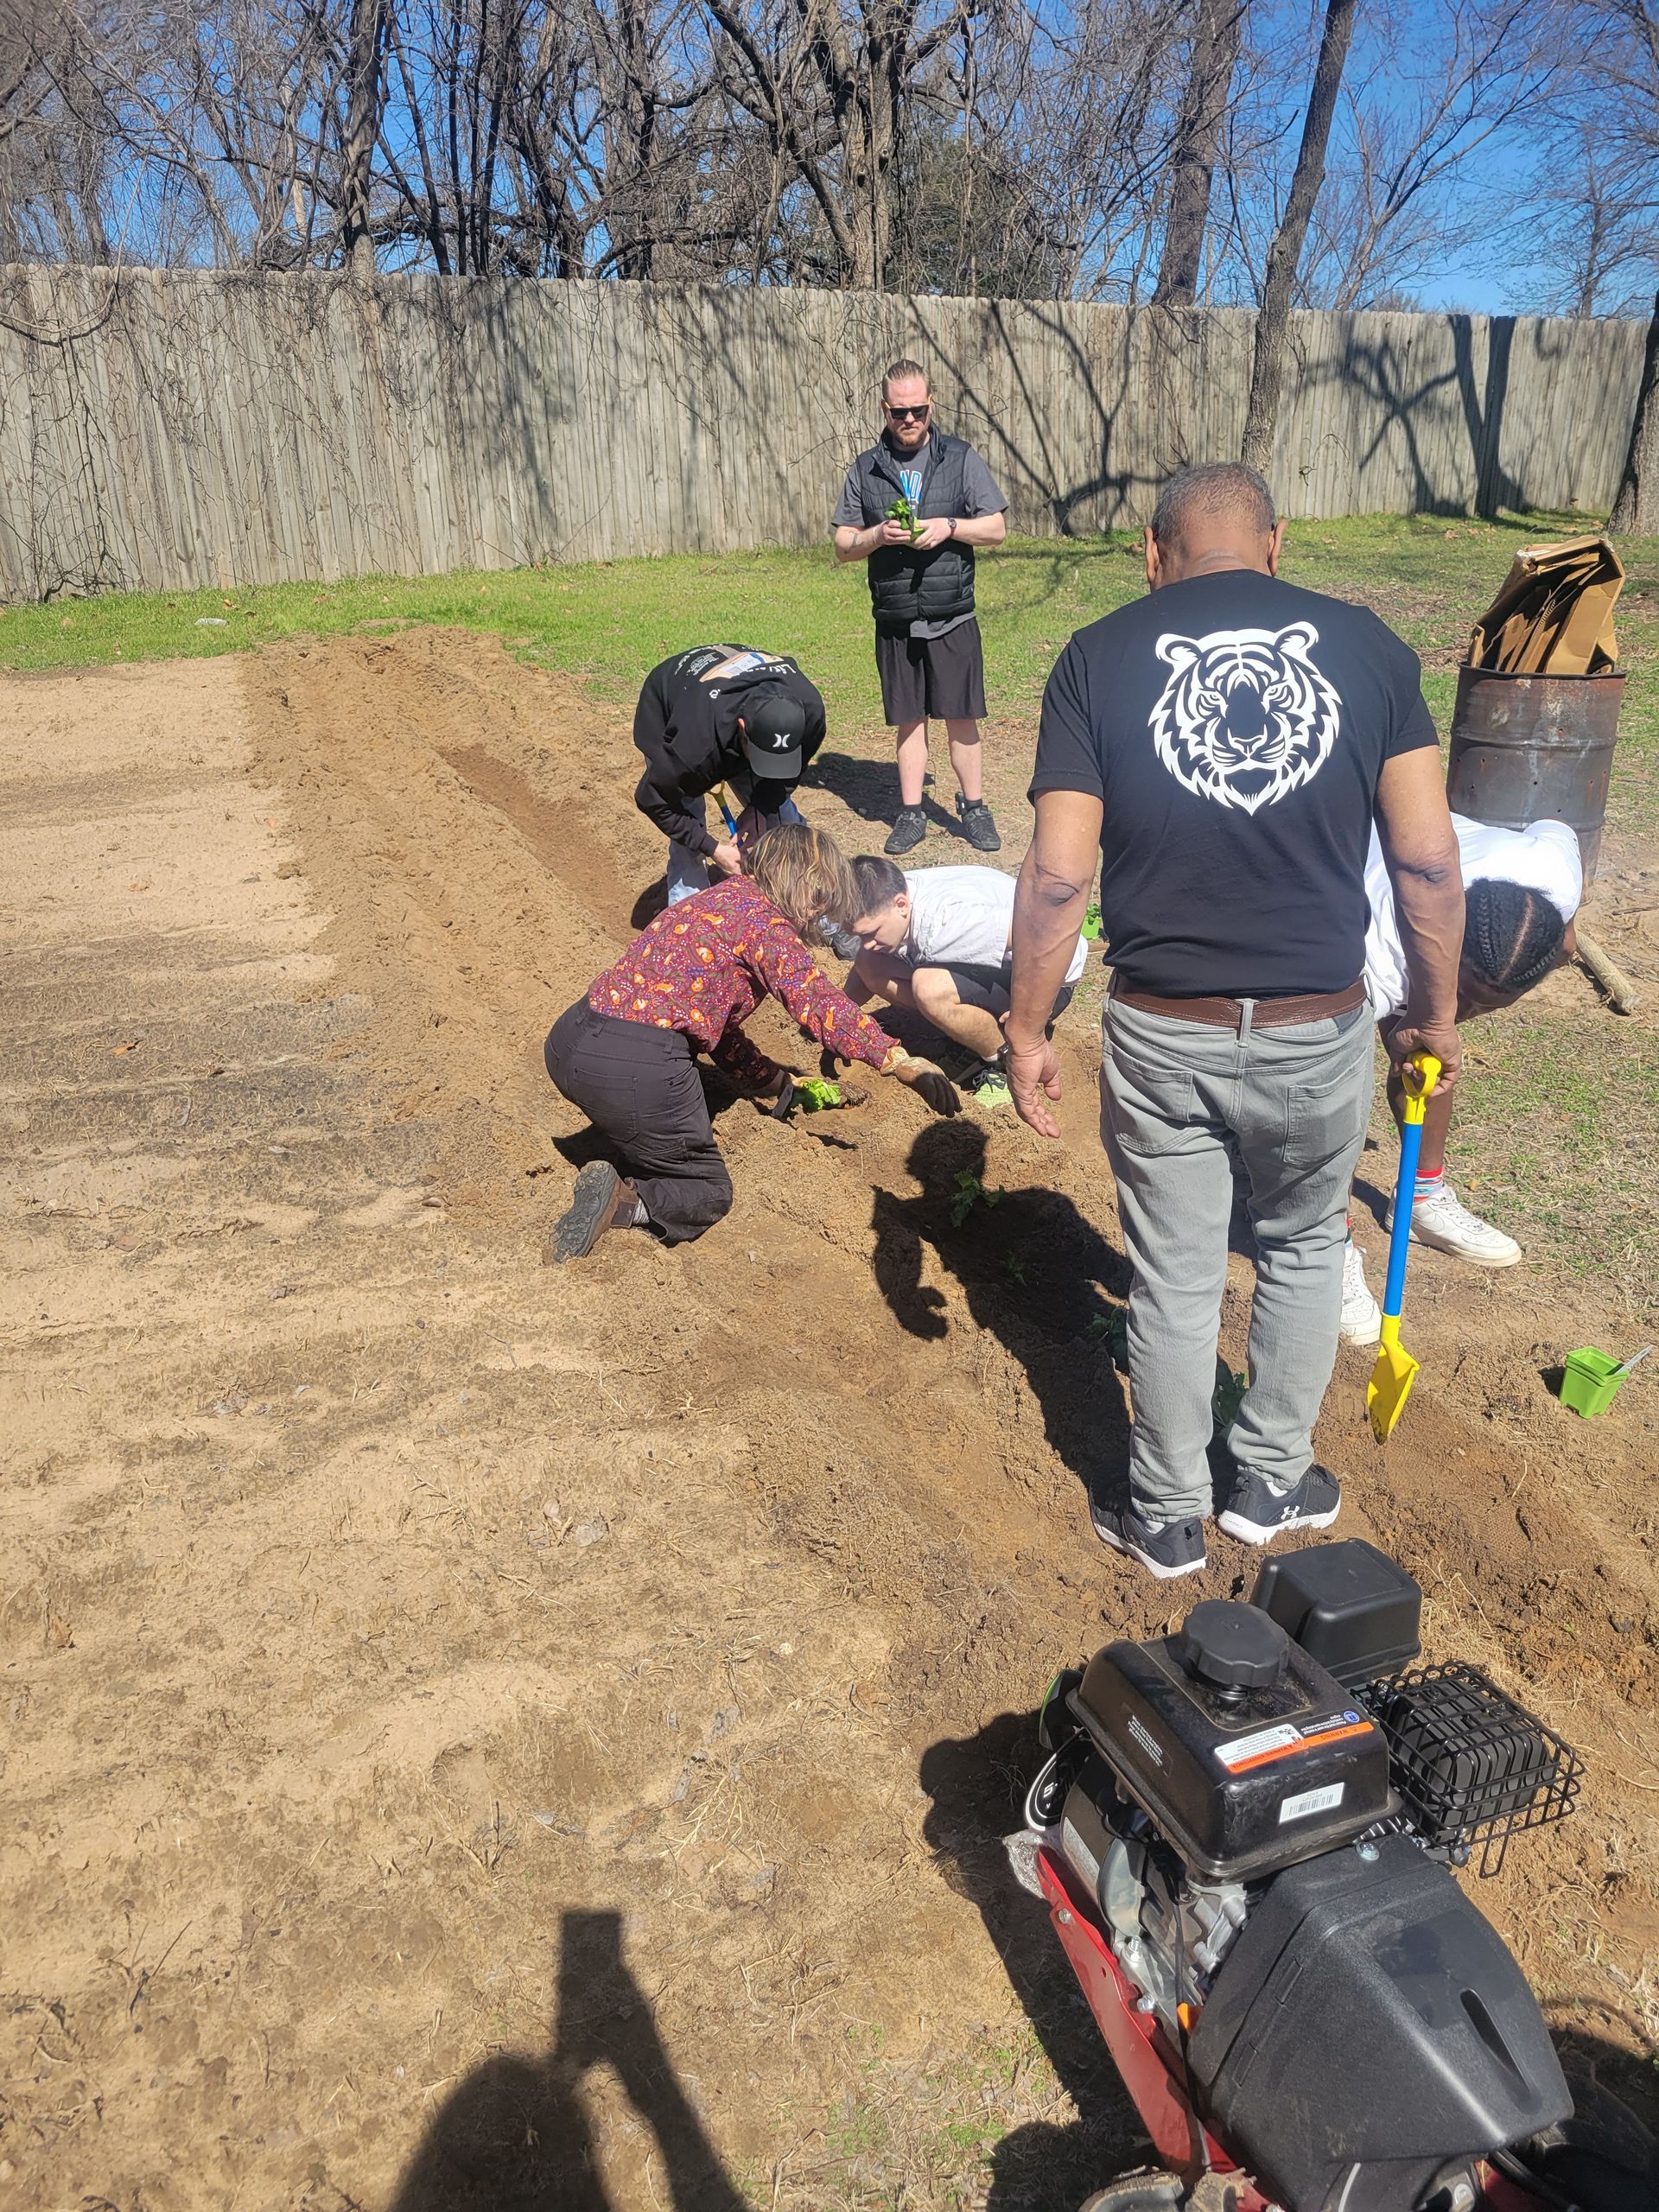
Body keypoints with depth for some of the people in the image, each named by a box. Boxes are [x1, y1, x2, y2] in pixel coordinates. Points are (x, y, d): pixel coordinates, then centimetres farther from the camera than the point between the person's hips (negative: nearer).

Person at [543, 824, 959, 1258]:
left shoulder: (721, 897, 23)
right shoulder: (764, 920, -4)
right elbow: (819, 1002, -18)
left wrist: (777, 1085, 31)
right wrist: (901, 1062, -23)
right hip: (635, 1068, -8)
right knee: (709, 1195, 13)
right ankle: (621, 1203, -14)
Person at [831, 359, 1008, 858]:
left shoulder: (961, 458, 4)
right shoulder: (865, 469, 7)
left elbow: (997, 528, 3)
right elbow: (843, 546, 8)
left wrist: (949, 526, -13)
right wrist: (879, 534, -11)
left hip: (953, 620, -1)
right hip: (895, 623, 1)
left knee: (961, 719, 1)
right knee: (908, 720, 7)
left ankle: (974, 808, 15)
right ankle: (911, 813, 17)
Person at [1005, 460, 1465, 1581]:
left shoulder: (1100, 656, -3)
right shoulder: (1365, 643, 0)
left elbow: (1058, 874, -10)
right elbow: (1429, 858, -3)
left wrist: (1028, 1032, 0)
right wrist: (1435, 1014, 10)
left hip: (1164, 1034, -1)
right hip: (1320, 1029, 1)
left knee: (1175, 1281, 15)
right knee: (1304, 1247, 25)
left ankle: (1168, 1516, 33)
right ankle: (1272, 1483, 39)